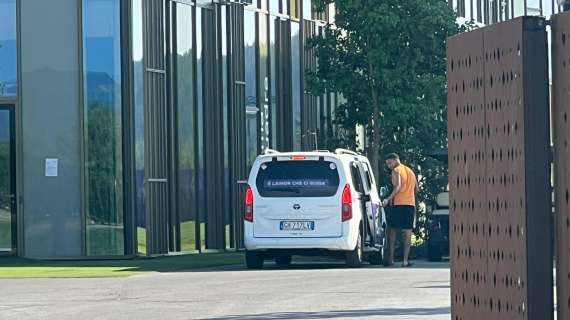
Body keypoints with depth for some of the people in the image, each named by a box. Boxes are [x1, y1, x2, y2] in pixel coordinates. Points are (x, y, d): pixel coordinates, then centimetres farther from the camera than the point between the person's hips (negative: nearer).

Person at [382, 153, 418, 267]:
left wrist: (388, 199, -23)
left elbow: (397, 187, -18)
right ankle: (405, 260, -4)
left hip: (398, 203, -6)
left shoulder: (396, 171, -4)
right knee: (407, 232, 2)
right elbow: (416, 190, 23)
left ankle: (391, 258, 0)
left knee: (392, 230, 4)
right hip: (410, 204, 6)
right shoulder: (410, 171, 19)